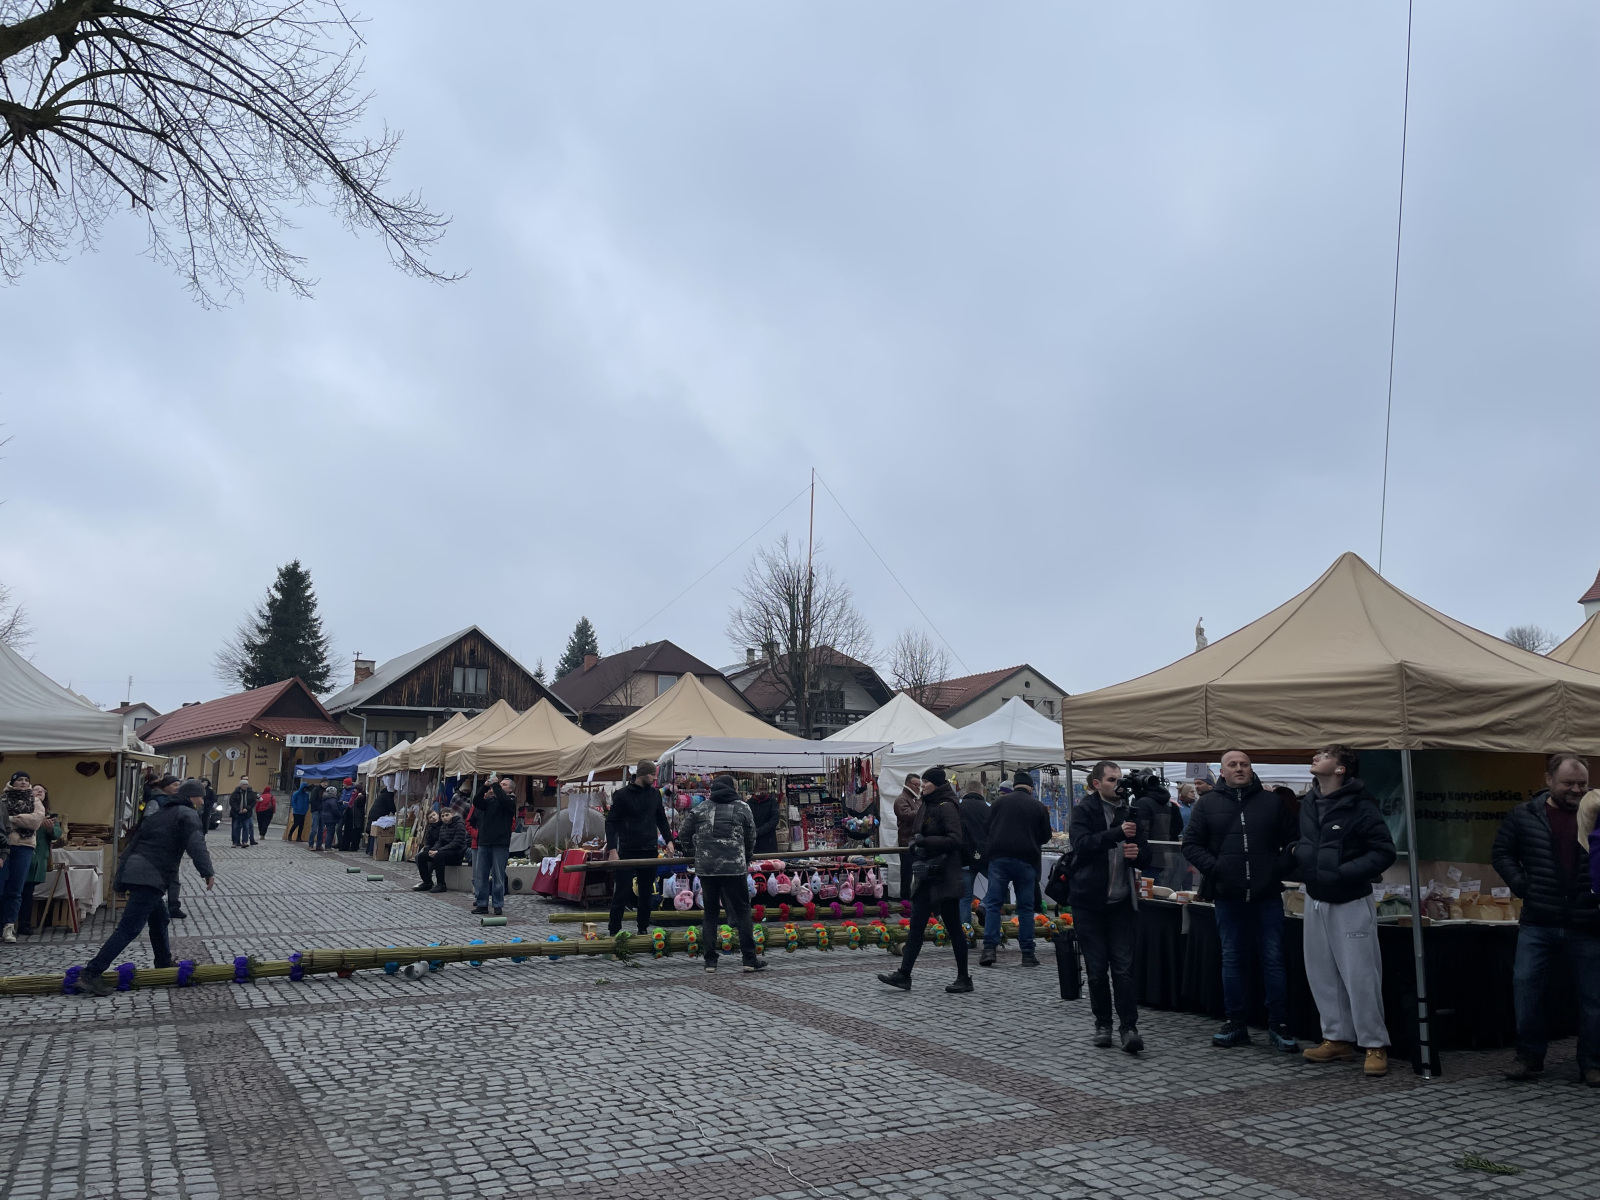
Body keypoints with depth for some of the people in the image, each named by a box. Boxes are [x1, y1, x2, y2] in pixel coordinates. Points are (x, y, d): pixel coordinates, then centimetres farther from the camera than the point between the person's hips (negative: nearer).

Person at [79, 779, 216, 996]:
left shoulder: (158, 814, 24)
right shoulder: (188, 814, -1)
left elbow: (132, 845, 23)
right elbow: (196, 844, -19)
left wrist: (121, 880, 23)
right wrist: (207, 872, -25)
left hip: (135, 872, 10)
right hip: (151, 878, -10)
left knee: (159, 919, 22)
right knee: (130, 928, -10)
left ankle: (164, 964, 31)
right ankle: (91, 974, -13)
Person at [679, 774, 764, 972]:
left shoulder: (700, 809, 10)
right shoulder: (742, 808, 4)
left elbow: (683, 836, 11)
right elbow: (750, 839, 6)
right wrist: (746, 859, 23)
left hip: (705, 868, 3)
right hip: (734, 867, -3)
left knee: (710, 913, 12)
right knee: (742, 912, 5)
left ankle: (710, 960, 12)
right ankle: (749, 959, 6)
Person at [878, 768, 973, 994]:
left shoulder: (946, 807, -13)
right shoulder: (927, 806, 13)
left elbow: (955, 839, -22)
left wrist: (923, 841, -21)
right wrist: (915, 842, 6)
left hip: (944, 875, -9)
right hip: (926, 875, 9)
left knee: (953, 927, 1)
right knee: (916, 925, 6)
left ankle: (964, 978, 12)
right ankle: (904, 975, 7)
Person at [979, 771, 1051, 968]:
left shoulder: (1000, 802, 4)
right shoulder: (1039, 806, 4)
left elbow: (988, 829, 9)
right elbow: (1045, 836, 11)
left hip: (999, 857, 0)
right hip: (1026, 861, 0)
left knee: (993, 904, 3)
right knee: (1026, 907, 7)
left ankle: (989, 949, -7)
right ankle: (1028, 953, 7)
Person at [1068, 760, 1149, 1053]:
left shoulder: (1128, 812, 11)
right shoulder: (1084, 810, -2)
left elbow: (1146, 857, 17)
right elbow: (1082, 845, -20)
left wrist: (1137, 853, -7)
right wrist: (1118, 833, -29)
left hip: (1120, 901, 3)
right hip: (1089, 900, -2)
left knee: (1123, 967, -4)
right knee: (1096, 968, 5)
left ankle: (1129, 1026, -1)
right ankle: (1103, 1023, 18)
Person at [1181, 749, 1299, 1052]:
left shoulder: (1271, 802, 6)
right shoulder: (1207, 804, 5)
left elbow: (1293, 841, 8)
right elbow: (1191, 844, 4)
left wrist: (1279, 867, -7)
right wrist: (1213, 868, -9)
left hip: (1267, 895, 0)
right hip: (1228, 896, 0)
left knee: (1273, 959, 1)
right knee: (1233, 959, 8)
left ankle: (1278, 1025, 10)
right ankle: (1236, 1024, 17)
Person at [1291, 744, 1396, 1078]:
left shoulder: (1359, 807, -15)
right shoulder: (1307, 804, 7)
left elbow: (1384, 851, -16)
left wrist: (1346, 871, -24)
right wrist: (1296, 850, 5)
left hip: (1351, 902, -7)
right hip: (1315, 900, 7)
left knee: (1360, 975, -5)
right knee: (1322, 974, 12)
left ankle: (1375, 1046, 8)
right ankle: (1338, 1038, 23)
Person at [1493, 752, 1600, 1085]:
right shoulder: (1524, 816, 3)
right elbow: (1502, 853, 11)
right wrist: (1520, 885, -2)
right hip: (1537, 923, 0)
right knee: (1525, 984, -1)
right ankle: (1529, 1055, 14)